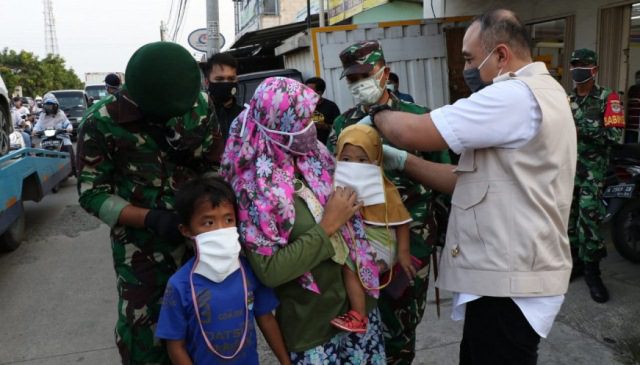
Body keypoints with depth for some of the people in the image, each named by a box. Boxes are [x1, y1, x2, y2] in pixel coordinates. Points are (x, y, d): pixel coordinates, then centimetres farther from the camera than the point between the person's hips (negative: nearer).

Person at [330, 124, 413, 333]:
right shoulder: (340, 186, 3)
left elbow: (400, 221, -5)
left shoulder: (384, 190, -8)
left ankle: (359, 316, -16)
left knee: (349, 263, -25)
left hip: (377, 242, -6)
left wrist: (403, 252, -7)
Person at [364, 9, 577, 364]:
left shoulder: (517, 95, -19)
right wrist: (401, 160, 6)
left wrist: (377, 116, -1)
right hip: (509, 272, 10)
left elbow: (415, 131, -22)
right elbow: (469, 179, 13)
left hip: (509, 283, -10)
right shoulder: (539, 94, 16)